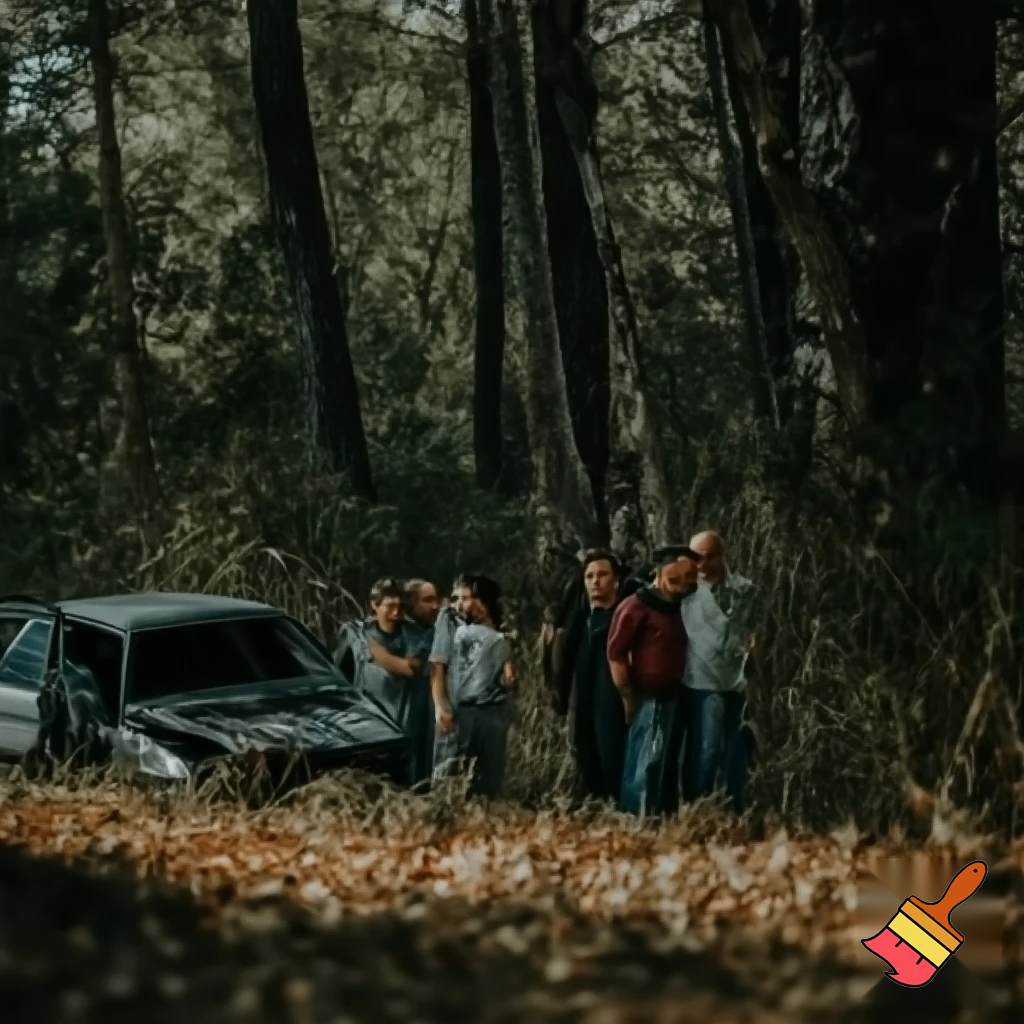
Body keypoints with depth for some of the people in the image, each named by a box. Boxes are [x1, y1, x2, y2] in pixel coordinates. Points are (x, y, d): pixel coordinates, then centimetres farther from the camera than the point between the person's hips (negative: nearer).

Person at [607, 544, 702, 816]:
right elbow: (615, 653, -11)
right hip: (649, 701, -8)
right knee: (646, 767, -10)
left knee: (668, 768, 12)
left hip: (673, 699, 8)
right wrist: (629, 698, -11)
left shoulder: (680, 607, 14)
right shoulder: (636, 607, -9)